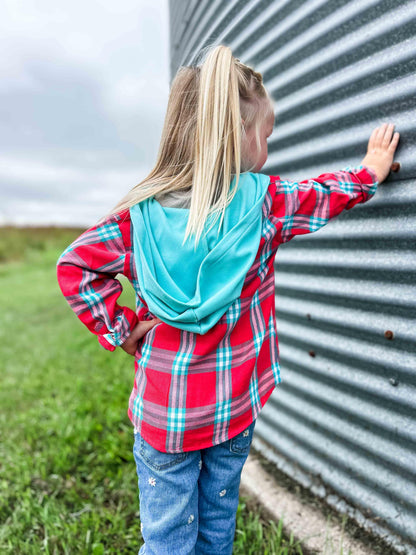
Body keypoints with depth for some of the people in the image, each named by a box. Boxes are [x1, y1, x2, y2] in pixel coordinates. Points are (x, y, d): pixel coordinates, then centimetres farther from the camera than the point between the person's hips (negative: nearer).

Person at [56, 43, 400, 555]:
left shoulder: (141, 212, -12)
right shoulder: (264, 202, -13)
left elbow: (75, 264, -8)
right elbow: (326, 195, 4)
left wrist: (118, 329, -4)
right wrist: (370, 169, 23)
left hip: (162, 413, 0)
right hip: (234, 411, 0)